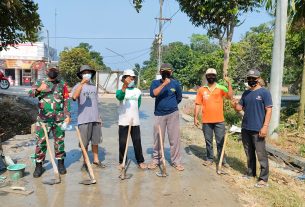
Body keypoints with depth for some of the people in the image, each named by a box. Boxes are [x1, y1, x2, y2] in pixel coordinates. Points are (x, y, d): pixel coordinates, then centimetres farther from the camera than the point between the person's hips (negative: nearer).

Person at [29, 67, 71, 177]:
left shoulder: (62, 85, 7)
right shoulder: (40, 82, 5)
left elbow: (66, 101, 7)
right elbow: (30, 93, -12)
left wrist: (67, 115, 0)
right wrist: (38, 89, -34)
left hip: (59, 118, 1)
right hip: (44, 118, -1)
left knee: (59, 141, 8)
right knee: (41, 141, 1)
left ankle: (61, 164, 20)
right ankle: (39, 166, 12)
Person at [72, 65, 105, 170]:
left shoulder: (94, 87, 14)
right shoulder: (78, 86, -4)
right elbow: (74, 97, -26)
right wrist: (81, 83, -35)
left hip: (95, 119, 5)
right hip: (84, 119, -5)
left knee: (95, 141, 13)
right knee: (85, 143, 4)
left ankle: (96, 160, 26)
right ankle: (85, 162, 18)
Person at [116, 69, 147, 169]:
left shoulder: (138, 91, 7)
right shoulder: (120, 90, -5)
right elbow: (119, 97, -30)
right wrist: (125, 86, -44)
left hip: (135, 121, 2)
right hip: (123, 121, -2)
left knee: (137, 142, 7)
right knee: (122, 143, 4)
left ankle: (140, 161, 18)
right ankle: (122, 162, 18)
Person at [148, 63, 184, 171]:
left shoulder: (176, 83, 1)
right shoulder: (155, 83, -1)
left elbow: (179, 98, 13)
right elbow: (153, 94, -22)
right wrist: (164, 84, -26)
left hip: (173, 114, 0)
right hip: (159, 115, 0)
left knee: (175, 139, 2)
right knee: (157, 138, 9)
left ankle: (176, 161, 13)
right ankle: (156, 160, 24)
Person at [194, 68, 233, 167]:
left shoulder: (221, 88, 1)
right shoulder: (201, 89, 4)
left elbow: (230, 96, -15)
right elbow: (198, 104, 4)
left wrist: (229, 83, -23)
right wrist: (195, 117, 0)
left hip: (219, 120, -1)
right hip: (206, 121, 1)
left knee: (220, 142, 6)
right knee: (208, 141, 12)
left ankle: (222, 160, 18)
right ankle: (210, 159, 25)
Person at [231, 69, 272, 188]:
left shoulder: (264, 92, -7)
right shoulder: (245, 93, 11)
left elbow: (269, 110, -11)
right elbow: (240, 107, 14)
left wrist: (265, 126, -18)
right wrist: (235, 105, -10)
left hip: (258, 129, -6)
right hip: (245, 128, 6)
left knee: (261, 154, -2)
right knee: (249, 153, 16)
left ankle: (263, 179, 6)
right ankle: (250, 173, 30)